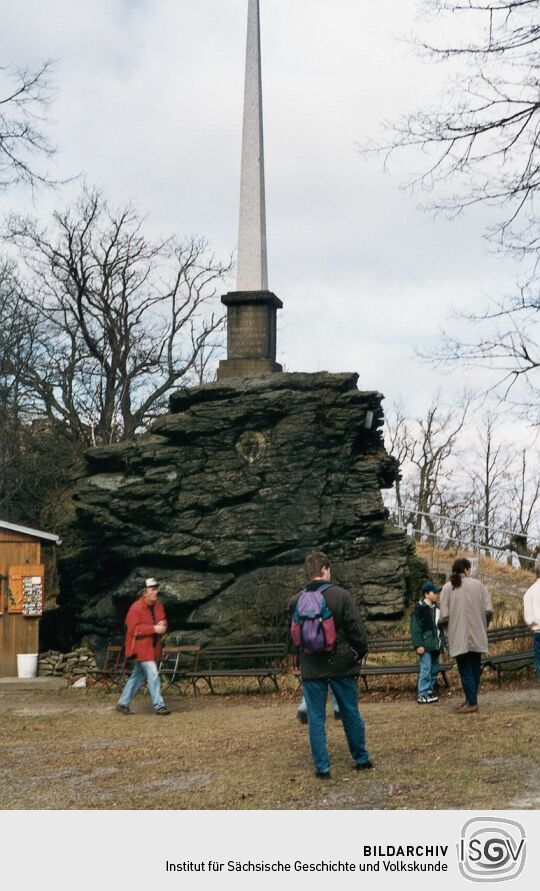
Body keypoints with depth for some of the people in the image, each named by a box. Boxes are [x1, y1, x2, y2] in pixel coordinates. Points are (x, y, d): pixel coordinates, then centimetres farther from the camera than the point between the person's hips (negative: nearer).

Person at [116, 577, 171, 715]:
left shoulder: (158, 606, 8)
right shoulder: (136, 608, -17)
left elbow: (163, 621, 21)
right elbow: (133, 629, -22)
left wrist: (162, 625, -5)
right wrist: (154, 628, -24)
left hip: (152, 647, 8)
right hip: (140, 647, -8)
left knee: (137, 676, 14)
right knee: (153, 674, -12)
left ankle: (123, 703, 24)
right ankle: (159, 706, -8)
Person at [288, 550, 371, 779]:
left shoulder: (295, 601, -4)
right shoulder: (341, 595, -11)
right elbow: (357, 630, -9)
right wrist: (359, 654, 6)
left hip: (312, 668, 1)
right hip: (341, 665, 0)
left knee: (316, 719, 8)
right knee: (351, 714, 14)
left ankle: (322, 768, 9)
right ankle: (361, 759, 26)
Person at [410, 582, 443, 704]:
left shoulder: (436, 608, 14)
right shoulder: (419, 608, -9)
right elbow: (415, 628, -13)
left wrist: (441, 642, 17)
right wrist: (418, 645, -18)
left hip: (435, 645, 8)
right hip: (425, 645, -8)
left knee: (434, 669, 10)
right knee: (426, 669, -10)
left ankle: (430, 691, 19)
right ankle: (422, 695, -6)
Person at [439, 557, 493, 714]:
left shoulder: (447, 588, -4)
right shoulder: (477, 584, -2)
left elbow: (444, 615, -9)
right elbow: (488, 610, -4)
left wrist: (441, 623, 11)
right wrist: (483, 624, 13)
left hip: (459, 637, -2)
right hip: (477, 635, 2)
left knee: (465, 670, 4)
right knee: (474, 668, 15)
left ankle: (472, 702, 0)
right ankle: (470, 699, 20)